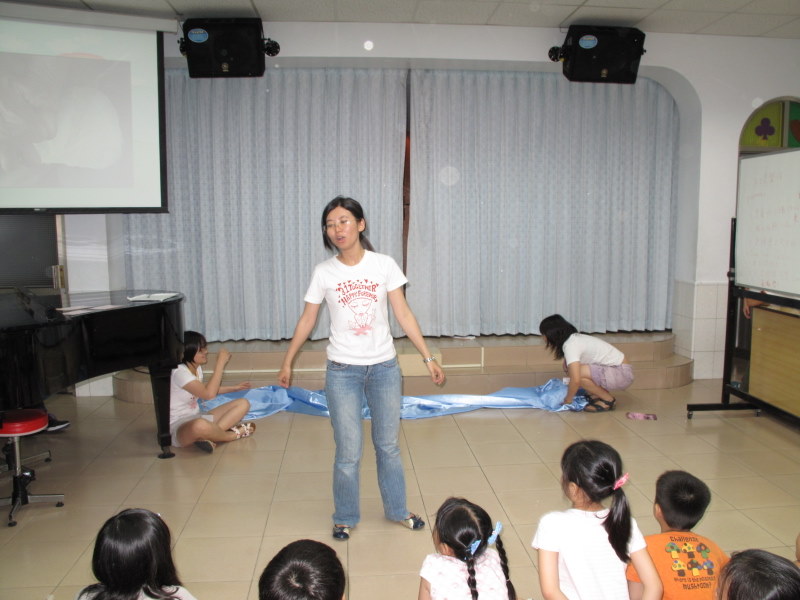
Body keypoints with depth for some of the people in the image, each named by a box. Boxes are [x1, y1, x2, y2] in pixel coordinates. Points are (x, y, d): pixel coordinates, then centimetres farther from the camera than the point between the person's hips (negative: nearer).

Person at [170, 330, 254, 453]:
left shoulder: (197, 368, 7)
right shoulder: (179, 372, -21)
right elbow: (209, 394, -30)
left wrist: (234, 388, 22)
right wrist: (221, 362, -25)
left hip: (196, 417, 10)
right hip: (178, 426, -10)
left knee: (243, 403, -1)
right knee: (200, 426, -46)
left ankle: (209, 436, -22)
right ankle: (232, 434, -15)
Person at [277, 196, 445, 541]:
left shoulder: (384, 265, -4)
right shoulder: (324, 273, -3)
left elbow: (403, 314, -1)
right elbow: (307, 321, 6)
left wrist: (428, 358, -3)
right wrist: (287, 363, 9)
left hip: (384, 368, 1)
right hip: (342, 371, -1)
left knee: (388, 445, 14)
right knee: (348, 453, 3)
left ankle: (397, 510, 35)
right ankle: (345, 518, 26)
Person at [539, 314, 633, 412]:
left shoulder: (570, 346, -21)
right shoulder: (575, 338, 8)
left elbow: (575, 380, -28)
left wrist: (568, 400, -12)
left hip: (622, 374, -9)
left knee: (577, 372, -25)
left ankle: (608, 400, -6)